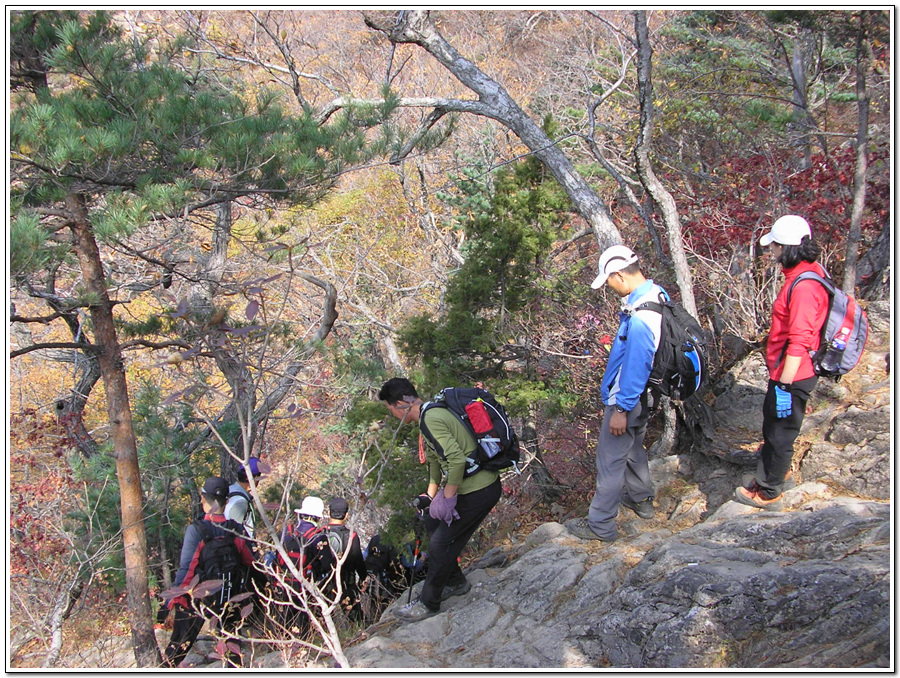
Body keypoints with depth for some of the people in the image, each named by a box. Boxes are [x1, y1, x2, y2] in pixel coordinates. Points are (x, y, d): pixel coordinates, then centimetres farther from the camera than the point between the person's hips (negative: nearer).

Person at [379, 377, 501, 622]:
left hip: (478, 491, -10)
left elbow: (457, 459, -31)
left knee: (441, 543, -1)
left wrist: (448, 498, -22)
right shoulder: (432, 413, 10)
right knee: (433, 523, 23)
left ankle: (428, 604, 14)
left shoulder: (431, 419, -22)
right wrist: (430, 494, 22)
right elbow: (435, 457, 23)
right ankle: (456, 583, 36)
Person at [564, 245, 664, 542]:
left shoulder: (639, 317, -33)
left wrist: (622, 410, -22)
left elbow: (636, 366, -29)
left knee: (610, 459, 2)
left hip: (627, 398, -10)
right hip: (640, 394, 10)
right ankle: (641, 499, 46)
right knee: (633, 447, 28)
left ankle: (601, 525, 13)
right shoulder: (657, 293, -2)